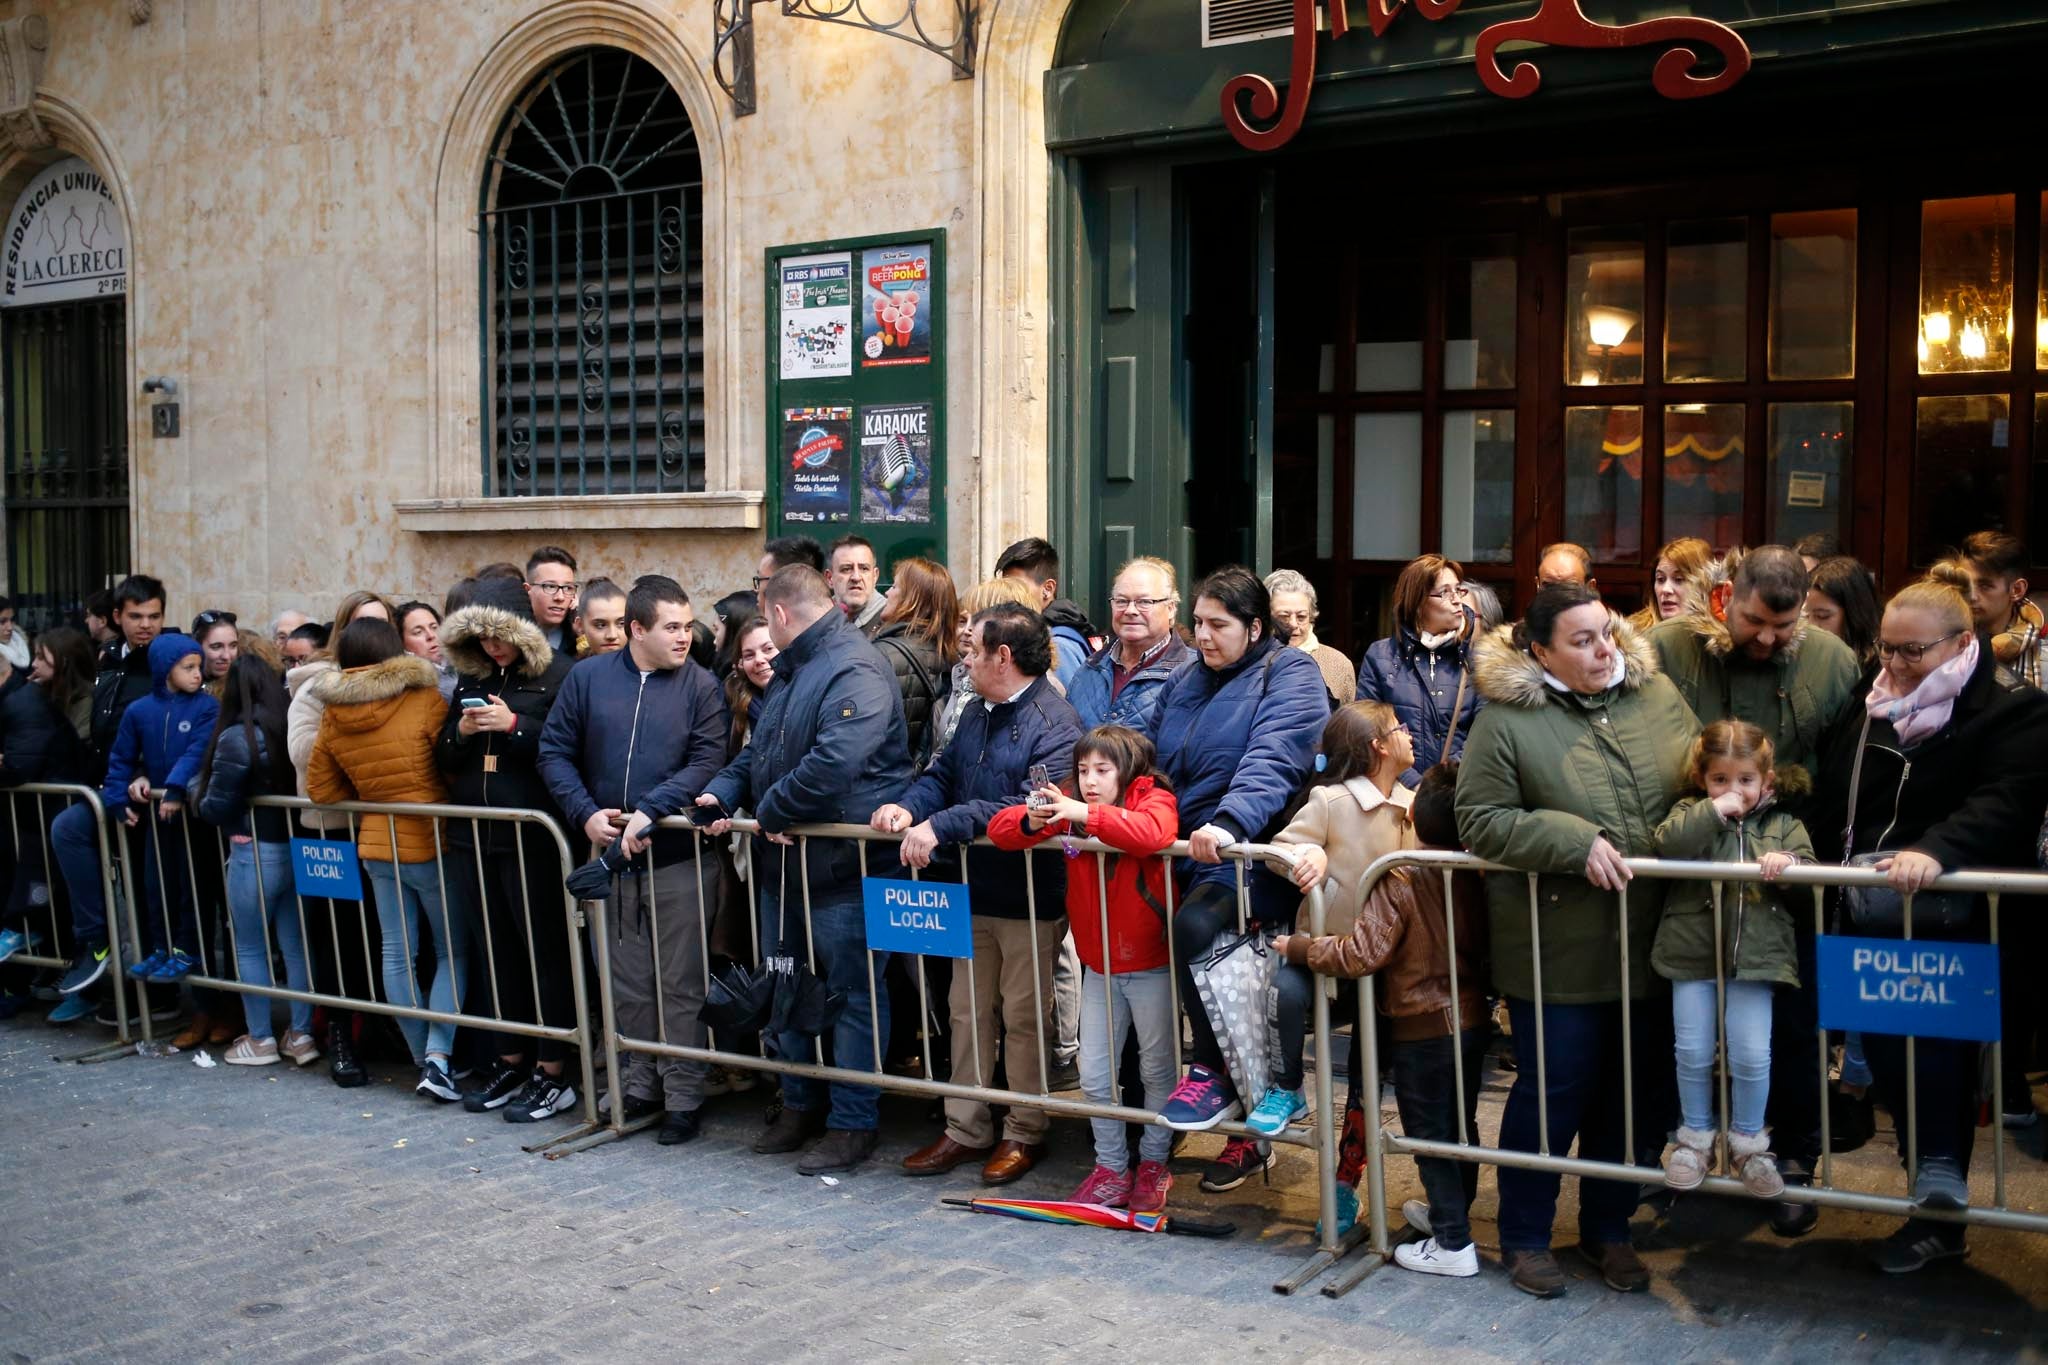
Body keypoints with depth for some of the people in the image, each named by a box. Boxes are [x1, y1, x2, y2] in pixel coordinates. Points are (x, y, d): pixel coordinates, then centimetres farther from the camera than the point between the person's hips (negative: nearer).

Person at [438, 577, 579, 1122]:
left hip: (533, 835, -6)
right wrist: (462, 731, -3)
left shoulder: (558, 675, -4)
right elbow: (443, 758, 16)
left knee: (545, 949, -1)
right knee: (497, 949, 12)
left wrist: (514, 725, -18)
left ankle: (552, 1071, 5)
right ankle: (511, 1061, 22)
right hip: (475, 833, 6)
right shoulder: (471, 679, 15)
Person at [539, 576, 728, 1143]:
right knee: (629, 983, 14)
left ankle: (684, 1097, 13)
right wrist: (585, 813, -8)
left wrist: (650, 812, -21)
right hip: (610, 855, 3)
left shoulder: (700, 685, -4)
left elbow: (706, 760, -12)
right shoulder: (588, 677, 3)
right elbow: (555, 751, 5)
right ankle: (640, 1085, 28)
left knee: (680, 985, 2)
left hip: (678, 856, -3)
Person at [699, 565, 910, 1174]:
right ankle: (801, 1105, 33)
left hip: (843, 866, -10)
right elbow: (759, 750, 23)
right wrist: (722, 793, 4)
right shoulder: (791, 671, 16)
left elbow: (835, 762, -31)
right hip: (785, 862, 10)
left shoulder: (856, 671, -18)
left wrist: (772, 810, -18)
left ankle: (853, 1124, 12)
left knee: (852, 995, 2)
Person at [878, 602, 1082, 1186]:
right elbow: (944, 775, 13)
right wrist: (910, 807, -11)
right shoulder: (978, 716, 11)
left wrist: (942, 825, -32)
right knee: (969, 1013, 15)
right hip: (976, 893, 8)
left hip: (1031, 897, -8)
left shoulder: (1054, 724, -19)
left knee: (1023, 1018, 5)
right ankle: (966, 1129, 26)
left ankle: (1024, 1134, 20)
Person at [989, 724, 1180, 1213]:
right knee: (1095, 1075, 7)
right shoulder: (1067, 809, 1)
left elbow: (1152, 832, -35)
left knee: (1157, 1070, 8)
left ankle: (1154, 1164, 24)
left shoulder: (1154, 799, -11)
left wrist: (1086, 814, -41)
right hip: (1099, 966, 4)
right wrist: (1031, 821, -29)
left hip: (1152, 966, -4)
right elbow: (1000, 828, -7)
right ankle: (1111, 1168, 21)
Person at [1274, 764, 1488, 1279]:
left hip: (1423, 1028, -7)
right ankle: (1452, 1211, 37)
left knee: (1428, 1132, 4)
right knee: (1460, 1124, 20)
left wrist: (1298, 947, -11)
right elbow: (1482, 943, 11)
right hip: (1472, 1019, 7)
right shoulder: (1473, 878, -2)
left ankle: (1452, 1243, 7)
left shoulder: (1399, 882, -20)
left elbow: (1361, 953, -23)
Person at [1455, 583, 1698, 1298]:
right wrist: (1575, 841, -20)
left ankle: (1608, 1227, 32)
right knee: (1555, 1087, 3)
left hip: (1648, 940, 5)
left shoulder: (1657, 695, 5)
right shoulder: (1505, 717, -9)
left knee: (1627, 1088, 14)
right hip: (1558, 950, -5)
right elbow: (1481, 821, -12)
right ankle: (1524, 1236, 22)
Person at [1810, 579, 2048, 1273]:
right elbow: (1835, 804, 15)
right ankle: (1934, 1196, 26)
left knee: (1937, 1068, -3)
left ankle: (1940, 1216, 11)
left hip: (1954, 927, -6)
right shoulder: (1873, 711, 13)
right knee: (1887, 1058, 10)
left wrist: (1936, 851, -38)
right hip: (1873, 922, 6)